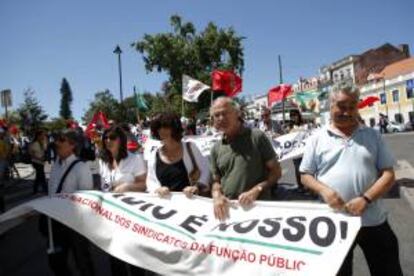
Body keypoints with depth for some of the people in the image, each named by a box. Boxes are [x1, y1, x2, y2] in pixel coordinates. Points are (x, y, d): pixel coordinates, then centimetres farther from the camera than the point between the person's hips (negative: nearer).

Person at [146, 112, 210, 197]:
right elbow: (151, 180, 13)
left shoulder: (190, 148, 7)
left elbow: (205, 171, 5)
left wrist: (197, 187, -10)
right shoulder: (154, 155, 13)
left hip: (189, 198, -1)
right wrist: (157, 189, -7)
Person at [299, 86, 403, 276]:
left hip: (373, 221, 2)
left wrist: (365, 199, -15)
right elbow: (305, 175, 3)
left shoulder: (372, 135, 4)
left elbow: (388, 174, 1)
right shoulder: (317, 139, 1)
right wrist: (324, 190, -18)